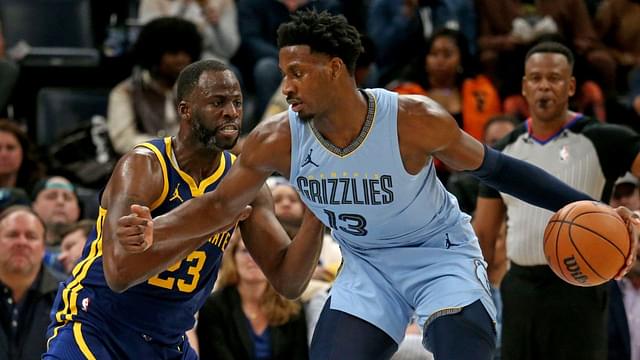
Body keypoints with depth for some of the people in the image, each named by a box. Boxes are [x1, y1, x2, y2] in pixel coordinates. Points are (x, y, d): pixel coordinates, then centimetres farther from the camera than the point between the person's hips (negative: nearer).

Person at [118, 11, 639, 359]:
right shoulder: (277, 141, -18)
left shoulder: (415, 121, -27)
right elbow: (220, 205, -6)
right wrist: (155, 231, -25)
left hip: (441, 252, -4)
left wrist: (583, 207, -15)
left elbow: (493, 167, -12)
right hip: (367, 266, 4)